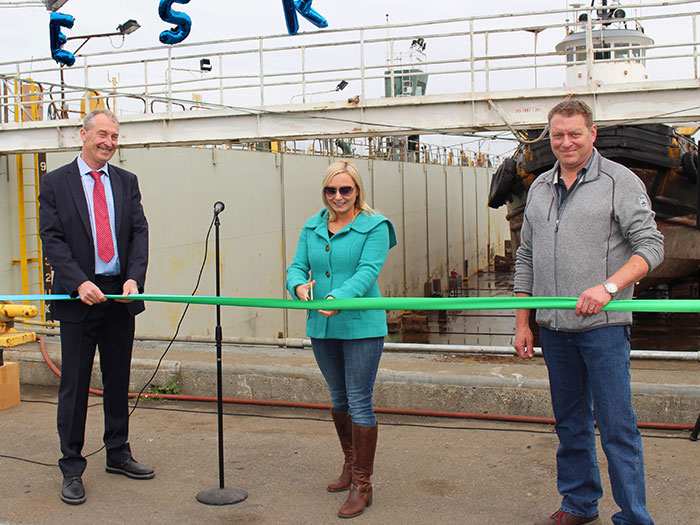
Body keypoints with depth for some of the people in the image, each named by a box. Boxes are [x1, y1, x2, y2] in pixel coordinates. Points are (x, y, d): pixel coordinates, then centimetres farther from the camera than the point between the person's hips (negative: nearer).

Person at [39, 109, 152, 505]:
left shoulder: (127, 182, 10)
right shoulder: (56, 183, 0)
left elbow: (140, 232, 3)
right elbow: (52, 238, -6)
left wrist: (134, 279, -12)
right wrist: (79, 283, -18)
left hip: (120, 294, 4)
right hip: (79, 295, -3)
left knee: (118, 381, 13)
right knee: (75, 385, 1)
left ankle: (118, 454, 28)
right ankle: (72, 469, 11)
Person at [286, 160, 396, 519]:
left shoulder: (374, 227, -5)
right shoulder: (312, 227, 12)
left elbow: (368, 271, -17)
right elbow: (297, 266, 5)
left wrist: (339, 297, -34)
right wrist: (300, 285, -20)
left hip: (362, 327, -5)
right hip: (321, 327, 6)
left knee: (359, 403, -4)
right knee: (338, 399, 18)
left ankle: (362, 485, 7)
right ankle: (350, 464, 38)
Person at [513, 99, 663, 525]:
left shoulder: (620, 181, -2)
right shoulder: (540, 188, 14)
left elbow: (650, 245, -9)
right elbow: (527, 258, 17)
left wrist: (608, 287, -24)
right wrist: (523, 322, 13)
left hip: (603, 325, -5)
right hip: (553, 327, 5)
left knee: (616, 424, -3)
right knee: (569, 421, 14)